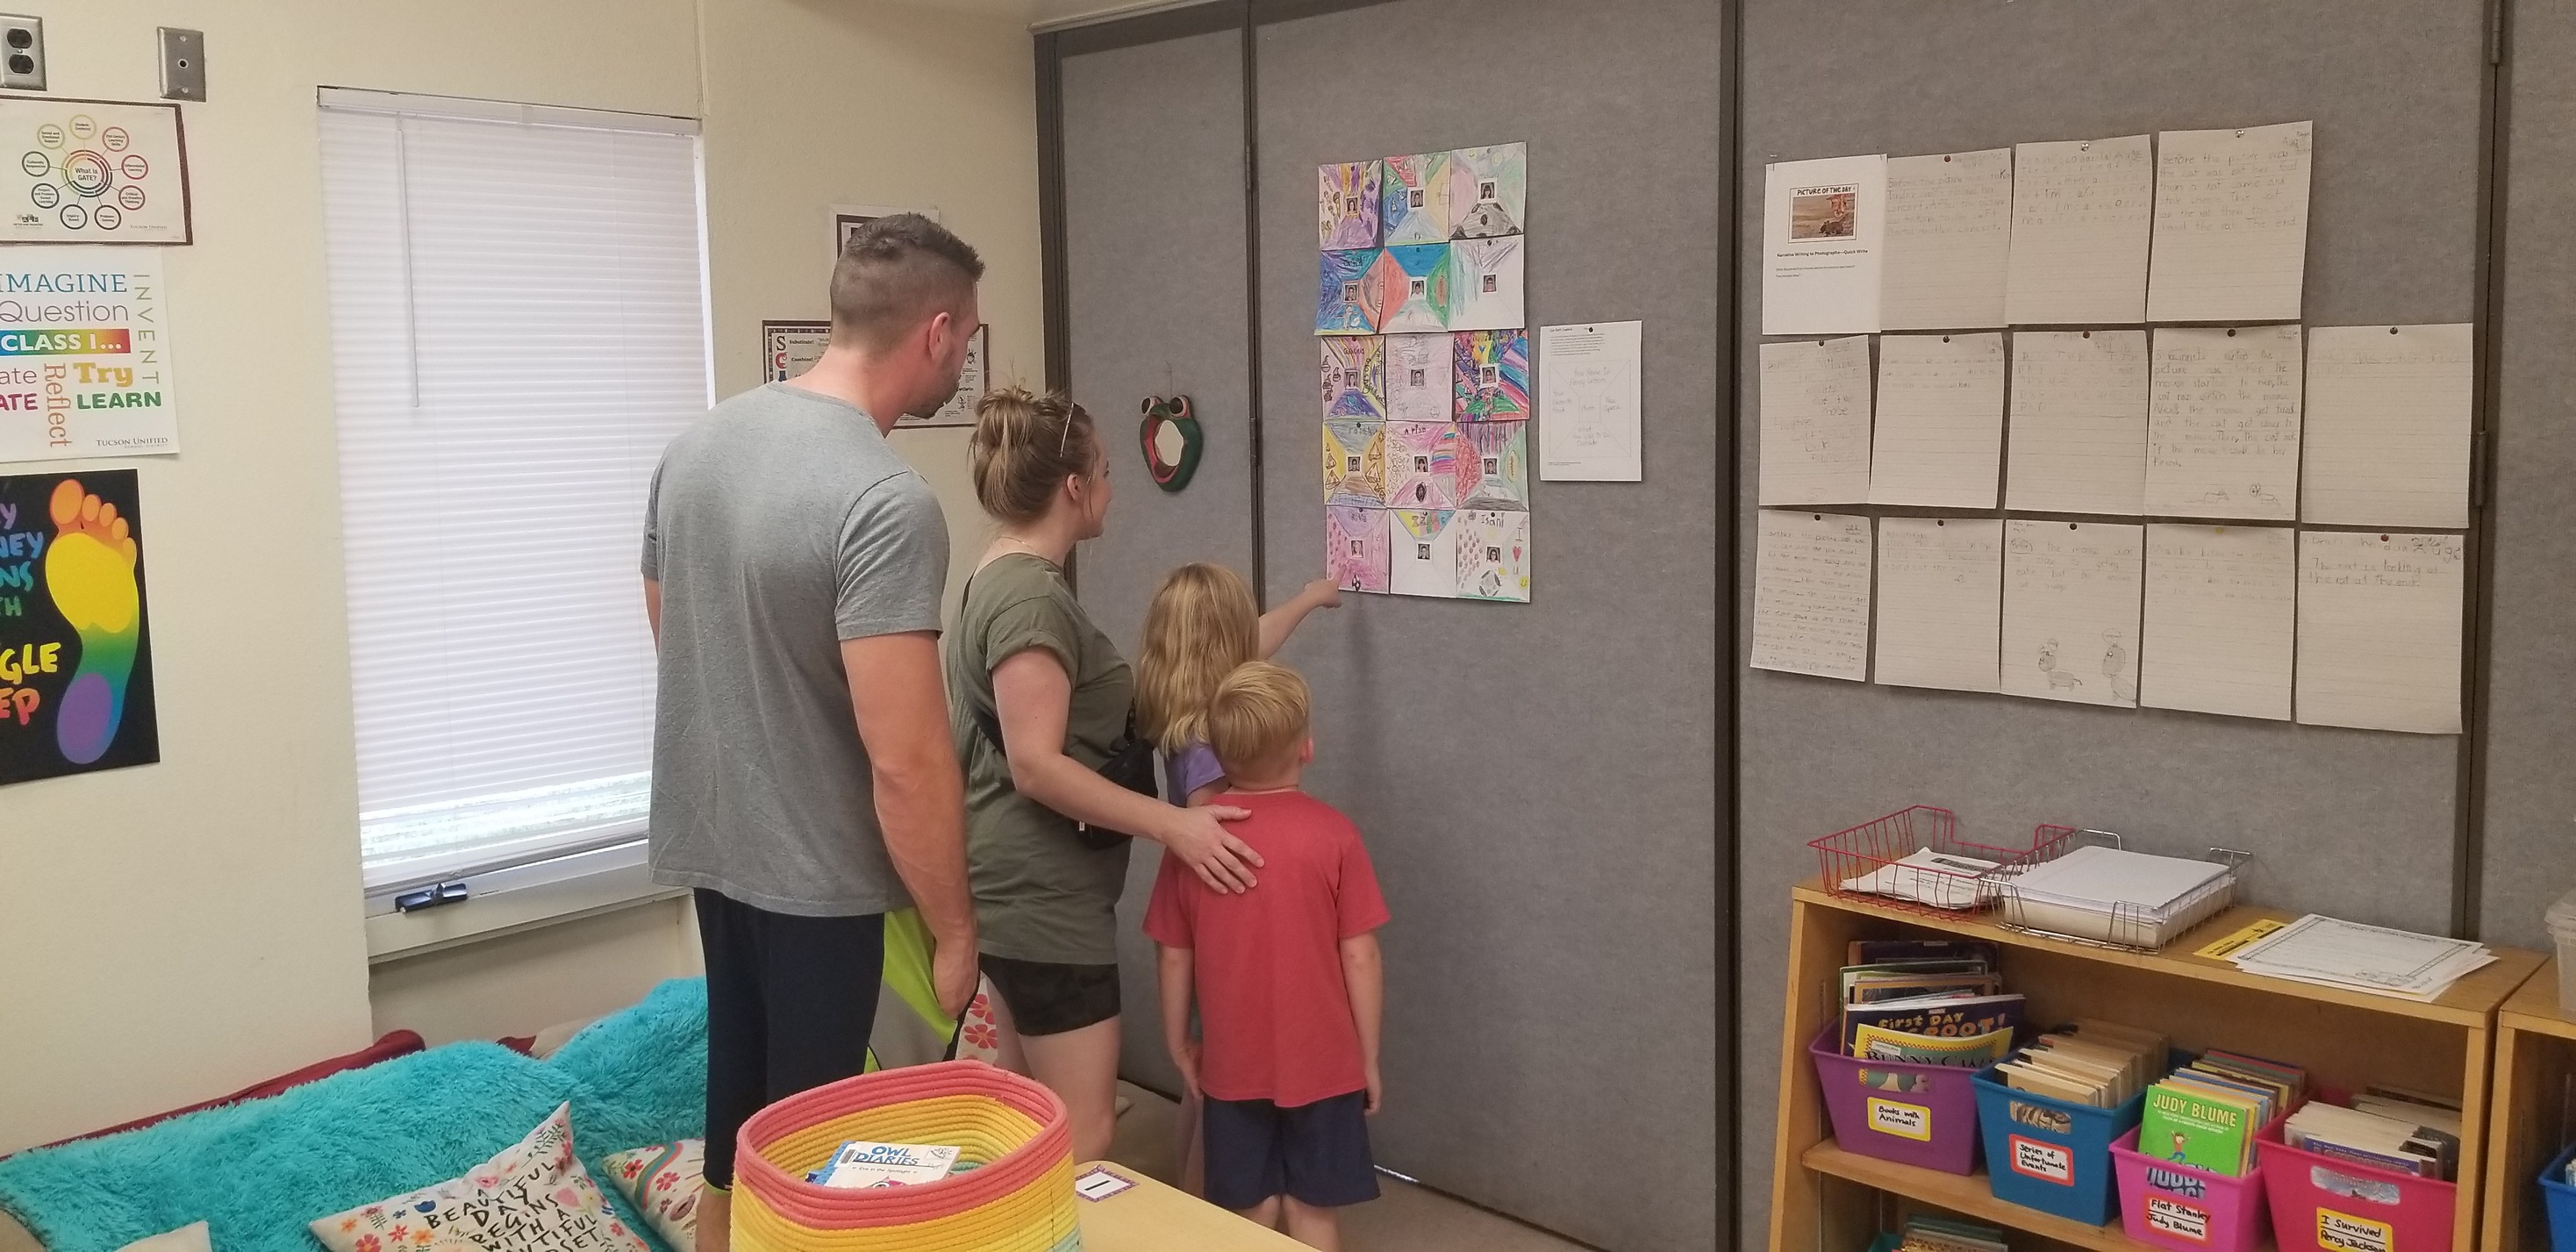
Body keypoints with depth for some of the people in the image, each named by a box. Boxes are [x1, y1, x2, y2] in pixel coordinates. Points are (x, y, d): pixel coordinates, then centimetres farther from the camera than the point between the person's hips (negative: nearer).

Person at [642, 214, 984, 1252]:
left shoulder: (695, 444, 2)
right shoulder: (886, 502, -25)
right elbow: (906, 760, -25)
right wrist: (953, 928, -13)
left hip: (709, 841, 8)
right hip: (811, 874, -8)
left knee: (737, 1124, 23)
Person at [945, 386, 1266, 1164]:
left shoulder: (1002, 581, 12)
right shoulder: (1031, 598, -20)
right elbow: (1038, 766, -25)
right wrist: (1173, 825, -22)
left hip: (1025, 889, 11)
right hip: (1043, 895, -11)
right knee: (1083, 1134, -4)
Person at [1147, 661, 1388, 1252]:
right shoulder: (1333, 833, -14)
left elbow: (1174, 957, -2)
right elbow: (1360, 958, -11)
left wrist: (1178, 1045, 13)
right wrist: (1369, 1056, 1)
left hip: (1232, 1065, 2)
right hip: (1321, 1063, -2)